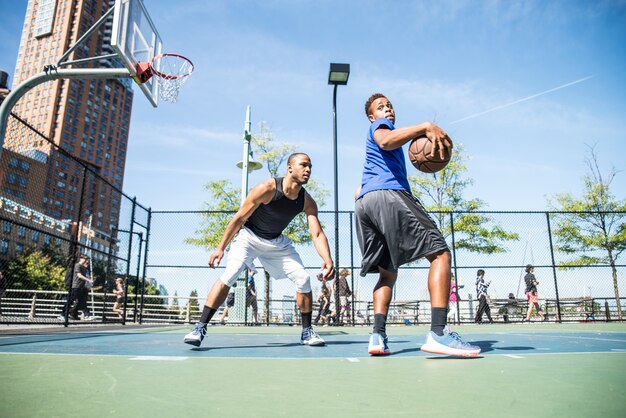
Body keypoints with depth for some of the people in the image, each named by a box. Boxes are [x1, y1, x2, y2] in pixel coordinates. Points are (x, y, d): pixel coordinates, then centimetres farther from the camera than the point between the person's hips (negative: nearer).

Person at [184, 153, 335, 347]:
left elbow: (317, 234, -18)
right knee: (229, 275, -24)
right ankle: (200, 327, -15)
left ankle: (307, 332, 10)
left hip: (277, 242, 5)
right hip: (249, 236, -4)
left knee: (303, 279, -6)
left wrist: (327, 259, -37)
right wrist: (220, 248, -19)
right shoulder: (267, 188, -26)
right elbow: (239, 218, -19)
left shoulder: (307, 202, -13)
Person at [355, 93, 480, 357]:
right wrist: (426, 127, -21)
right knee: (440, 253, -9)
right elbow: (386, 140, -16)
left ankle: (378, 337, -5)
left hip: (362, 203, 9)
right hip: (388, 194, -9)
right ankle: (438, 333, -24)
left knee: (387, 273, 11)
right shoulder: (379, 125, 13)